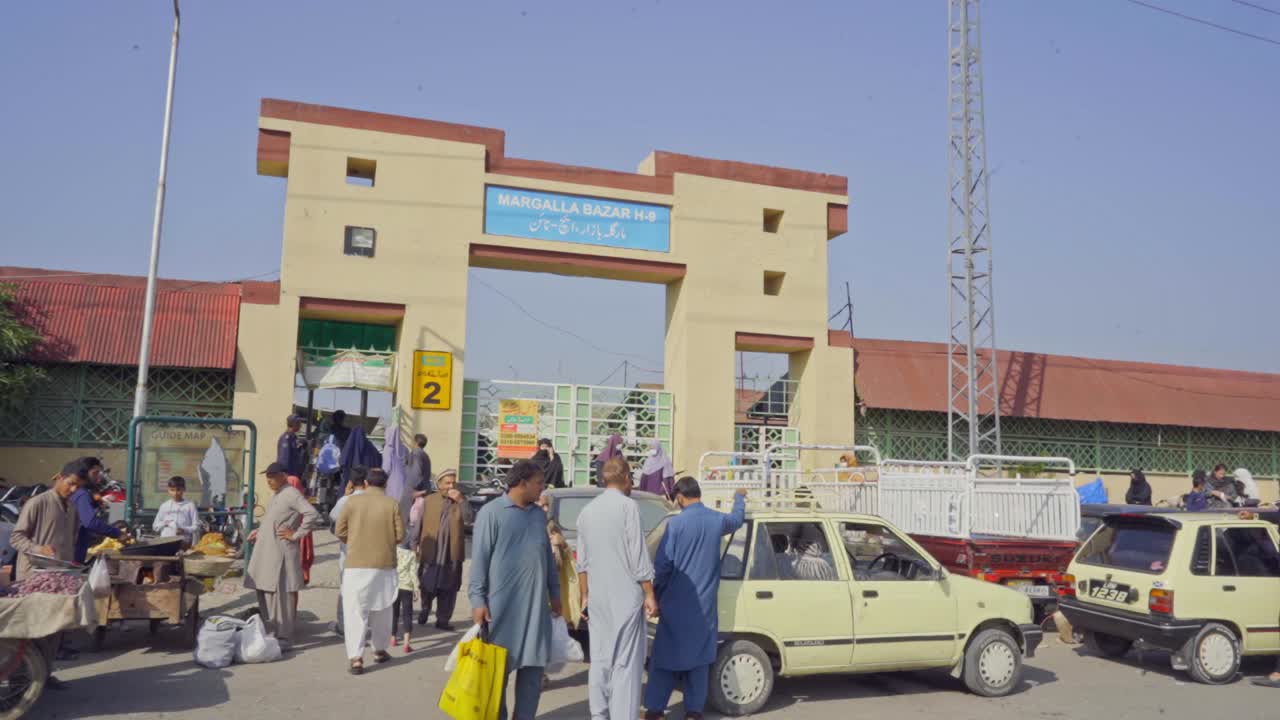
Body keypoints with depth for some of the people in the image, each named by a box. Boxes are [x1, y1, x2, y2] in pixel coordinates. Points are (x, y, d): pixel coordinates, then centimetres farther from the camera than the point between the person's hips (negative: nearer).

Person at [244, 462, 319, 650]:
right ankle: (268, 633, 23)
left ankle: (284, 637, 1)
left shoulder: (292, 494, -12)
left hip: (281, 553, -9)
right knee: (265, 594, 13)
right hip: (266, 552, 9)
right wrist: (259, 530, 15)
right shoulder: (276, 495, 17)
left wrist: (296, 535, -18)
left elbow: (313, 514, -23)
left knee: (280, 595, -5)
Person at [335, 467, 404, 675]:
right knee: (381, 610, 18)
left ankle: (356, 658, -7)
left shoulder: (352, 502, -4)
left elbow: (339, 532, 0)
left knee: (355, 611, 1)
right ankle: (380, 650, 30)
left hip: (356, 565, -1)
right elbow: (400, 536, -5)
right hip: (384, 565, 1)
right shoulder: (392, 504, -4)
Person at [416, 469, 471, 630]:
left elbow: (468, 519, -9)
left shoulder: (460, 501, 7)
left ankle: (443, 620, 12)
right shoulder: (428, 500, 4)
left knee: (448, 588, 4)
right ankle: (425, 609, 37)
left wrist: (461, 500, -18)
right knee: (427, 586, 11)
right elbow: (418, 524, 4)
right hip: (430, 552, -1)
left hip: (452, 553, 1)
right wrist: (416, 545, -1)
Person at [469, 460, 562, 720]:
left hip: (535, 604, 6)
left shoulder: (539, 514, 12)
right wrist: (478, 599, -12)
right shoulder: (492, 512, -7)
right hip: (502, 603, -5)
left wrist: (554, 592, 17)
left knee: (533, 666, 8)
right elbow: (479, 558, -9)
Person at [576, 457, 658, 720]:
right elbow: (638, 555, -12)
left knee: (600, 659, 12)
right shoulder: (627, 506, -9)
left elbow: (582, 562, 13)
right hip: (626, 597, -6)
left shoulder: (587, 511, 11)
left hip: (597, 599, 7)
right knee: (626, 662, -3)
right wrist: (649, 595, -8)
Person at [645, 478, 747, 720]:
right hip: (704, 604, 3)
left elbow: (662, 564, -11)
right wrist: (739, 497, 46)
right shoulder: (718, 520, 2)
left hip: (676, 603, -3)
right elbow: (738, 518, 26)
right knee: (699, 657, 11)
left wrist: (656, 593, 3)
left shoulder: (676, 523, -12)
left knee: (665, 655, 6)